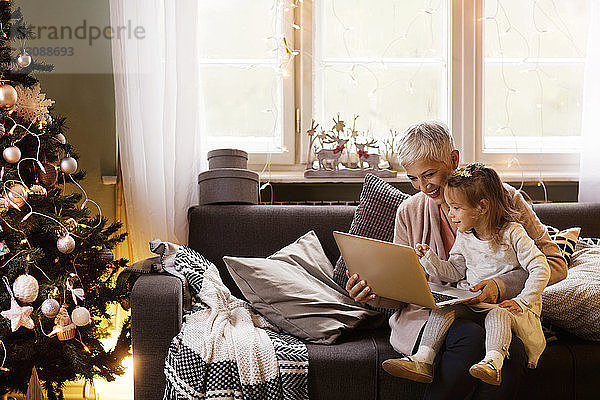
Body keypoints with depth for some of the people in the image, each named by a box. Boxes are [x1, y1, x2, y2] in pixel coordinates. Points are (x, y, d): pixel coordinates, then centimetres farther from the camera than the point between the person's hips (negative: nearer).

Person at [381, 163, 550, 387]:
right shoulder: (464, 238, 9)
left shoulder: (512, 233, -8)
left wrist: (521, 301, -19)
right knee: (444, 308, -22)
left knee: (498, 314, -37)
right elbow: (453, 273, 16)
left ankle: (493, 363, -55)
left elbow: (540, 269, -10)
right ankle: (422, 360, -33)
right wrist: (429, 258, 0)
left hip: (507, 303, -4)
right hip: (473, 302, 5)